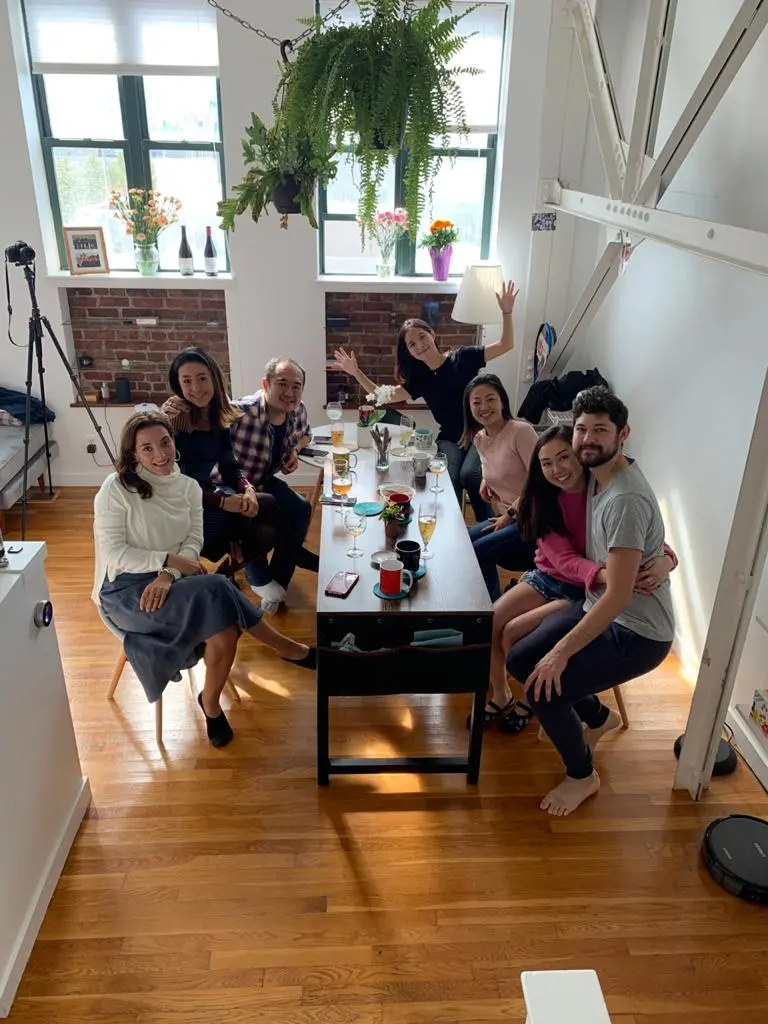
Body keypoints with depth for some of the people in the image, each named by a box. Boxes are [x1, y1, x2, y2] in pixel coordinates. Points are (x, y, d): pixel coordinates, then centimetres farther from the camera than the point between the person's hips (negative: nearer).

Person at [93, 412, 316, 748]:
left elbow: (193, 543, 0)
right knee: (216, 591, -31)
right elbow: (113, 553, -13)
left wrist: (167, 576, -19)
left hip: (171, 583, 5)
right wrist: (169, 560, -18)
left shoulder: (189, 487, 7)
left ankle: (211, 703, -2)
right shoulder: (115, 489, -9)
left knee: (224, 629, -26)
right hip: (125, 590, -5)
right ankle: (288, 649, -14)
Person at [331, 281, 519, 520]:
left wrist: (506, 313, -19)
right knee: (449, 479, -27)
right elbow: (385, 396, 3)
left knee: (469, 474, -28)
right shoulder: (419, 379, 5)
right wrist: (356, 373, -7)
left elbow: (506, 345, -4)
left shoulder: (463, 357, -3)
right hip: (449, 439, 2)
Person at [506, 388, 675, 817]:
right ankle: (599, 717, 32)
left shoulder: (626, 500, -30)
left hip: (637, 631, -9)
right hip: (598, 606, 9)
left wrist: (562, 652, -25)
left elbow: (618, 595, -30)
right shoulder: (599, 473, -2)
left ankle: (582, 775, 11)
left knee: (544, 688, -18)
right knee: (520, 660, 7)